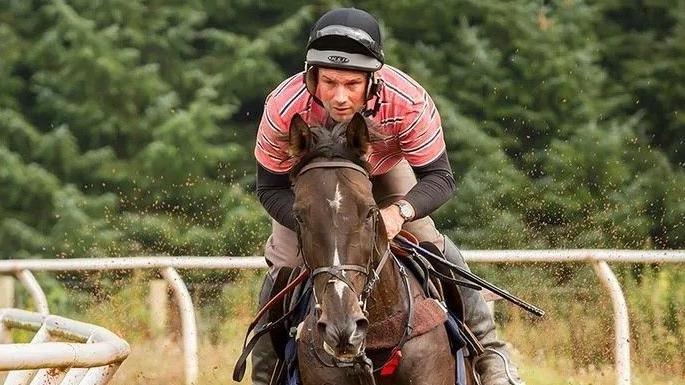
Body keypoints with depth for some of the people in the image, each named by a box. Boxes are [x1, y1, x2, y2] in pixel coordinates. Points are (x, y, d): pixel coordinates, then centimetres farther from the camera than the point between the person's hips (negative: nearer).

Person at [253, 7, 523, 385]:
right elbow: (271, 189, -26)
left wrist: (400, 211, -50)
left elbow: (439, 177, -29)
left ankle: (489, 351, 8)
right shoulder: (284, 109, -41)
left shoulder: (408, 102, -41)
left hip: (385, 169, 0)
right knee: (283, 267, -7)